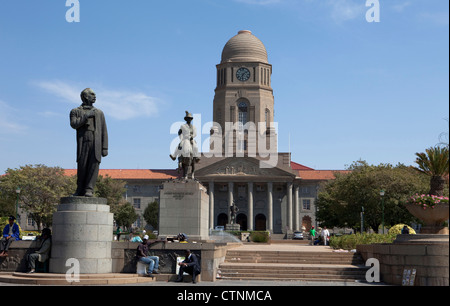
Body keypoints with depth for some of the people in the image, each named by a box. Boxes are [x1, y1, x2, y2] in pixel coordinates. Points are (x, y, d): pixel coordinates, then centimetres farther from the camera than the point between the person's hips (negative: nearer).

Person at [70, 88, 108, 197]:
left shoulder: (99, 112, 22)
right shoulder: (75, 111, 16)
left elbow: (104, 131, 15)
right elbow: (74, 124, -4)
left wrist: (105, 148, 5)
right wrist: (86, 116, -10)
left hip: (96, 143, 1)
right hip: (83, 142, -1)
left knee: (94, 165, -10)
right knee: (82, 166, -4)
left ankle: (89, 190, -11)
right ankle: (80, 190, 6)